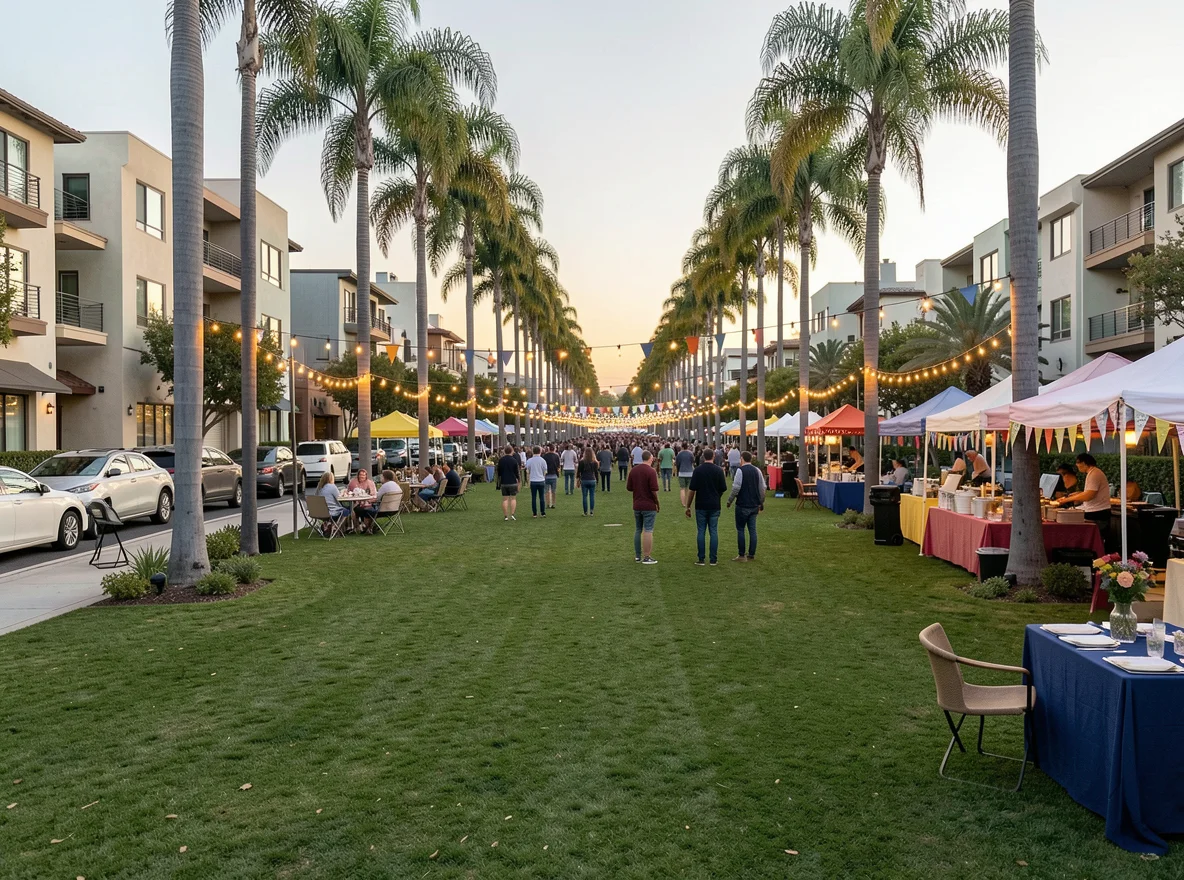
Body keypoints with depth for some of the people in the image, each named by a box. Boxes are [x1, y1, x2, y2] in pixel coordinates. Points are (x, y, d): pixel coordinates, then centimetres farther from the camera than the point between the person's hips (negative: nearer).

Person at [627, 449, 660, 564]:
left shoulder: (633, 470, 4)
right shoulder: (651, 471, -15)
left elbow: (629, 487, 7)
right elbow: (654, 490, -17)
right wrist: (658, 503, -4)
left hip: (637, 505, 6)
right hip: (649, 506, -6)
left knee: (638, 530, 15)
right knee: (648, 531, -2)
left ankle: (637, 556, 20)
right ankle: (646, 557, -2)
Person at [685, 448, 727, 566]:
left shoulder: (698, 470, -6)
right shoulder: (719, 470, -2)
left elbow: (691, 490, -7)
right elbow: (723, 489, 1)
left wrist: (688, 506, 1)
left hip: (701, 506, -1)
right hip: (714, 505, 1)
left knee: (701, 531, 4)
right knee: (714, 531, 6)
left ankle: (701, 559, 4)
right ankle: (713, 559, 6)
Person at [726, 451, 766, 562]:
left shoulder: (740, 470, -12)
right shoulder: (757, 471, 7)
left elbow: (736, 488, -17)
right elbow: (762, 488, 9)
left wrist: (730, 500, -5)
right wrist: (761, 502, 19)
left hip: (742, 505, -6)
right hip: (754, 505, 6)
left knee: (740, 529, 2)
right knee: (752, 529, 10)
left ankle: (742, 556, 2)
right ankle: (751, 555, 13)